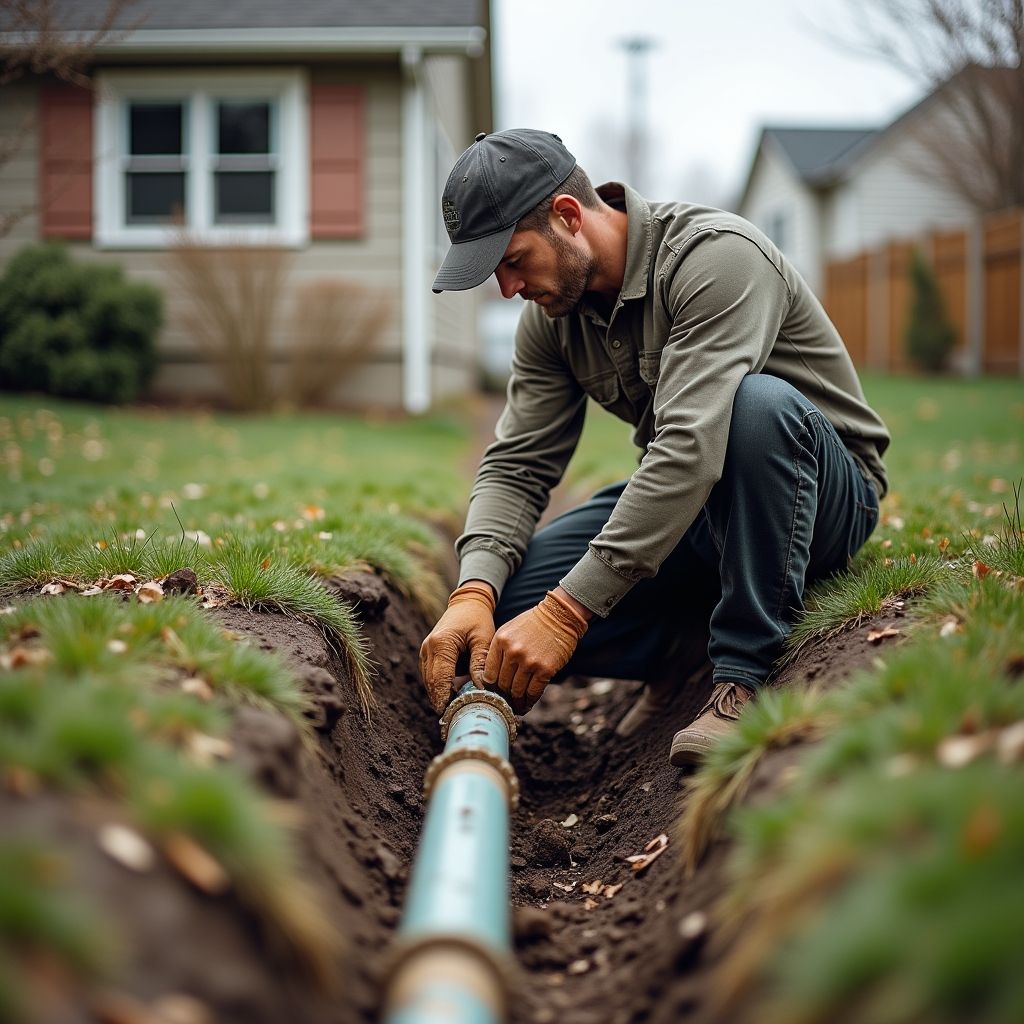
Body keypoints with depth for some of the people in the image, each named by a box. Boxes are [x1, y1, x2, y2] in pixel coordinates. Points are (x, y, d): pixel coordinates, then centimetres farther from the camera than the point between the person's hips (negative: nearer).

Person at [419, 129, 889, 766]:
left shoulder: (717, 254, -26)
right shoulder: (553, 313, -2)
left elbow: (691, 448, -37)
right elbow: (517, 467, -3)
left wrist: (566, 610, -40)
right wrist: (474, 591, -24)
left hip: (827, 496, -5)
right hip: (683, 505, 6)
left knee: (760, 404, -41)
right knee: (508, 600, -16)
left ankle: (747, 673, -26)